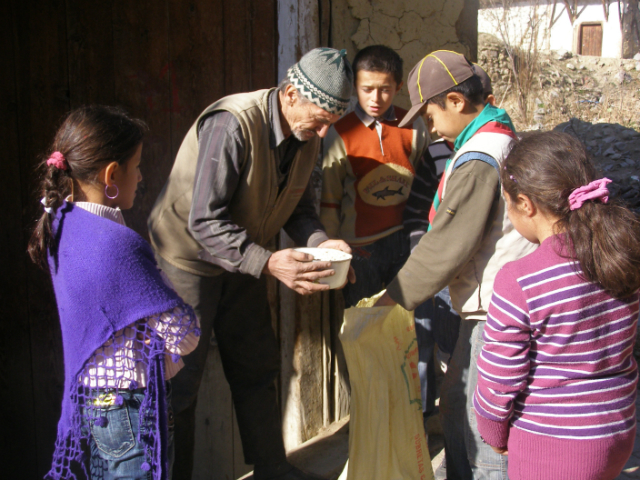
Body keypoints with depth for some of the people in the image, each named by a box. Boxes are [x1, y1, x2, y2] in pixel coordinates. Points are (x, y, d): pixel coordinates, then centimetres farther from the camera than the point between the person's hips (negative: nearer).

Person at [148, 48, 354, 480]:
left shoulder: (308, 135, -6)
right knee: (180, 382, 3)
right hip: (191, 260, -7)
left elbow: (298, 206, 5)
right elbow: (204, 222, -32)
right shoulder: (232, 125, -30)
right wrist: (268, 262, -41)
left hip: (244, 261, 7)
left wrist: (320, 241, -16)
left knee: (256, 371, 16)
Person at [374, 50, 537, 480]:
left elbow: (447, 246, -19)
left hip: (494, 311, -10)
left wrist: (396, 296, -9)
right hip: (493, 303, 10)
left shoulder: (478, 162, -20)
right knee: (456, 402, 20)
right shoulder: (504, 138, 12)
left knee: (484, 428, 1)